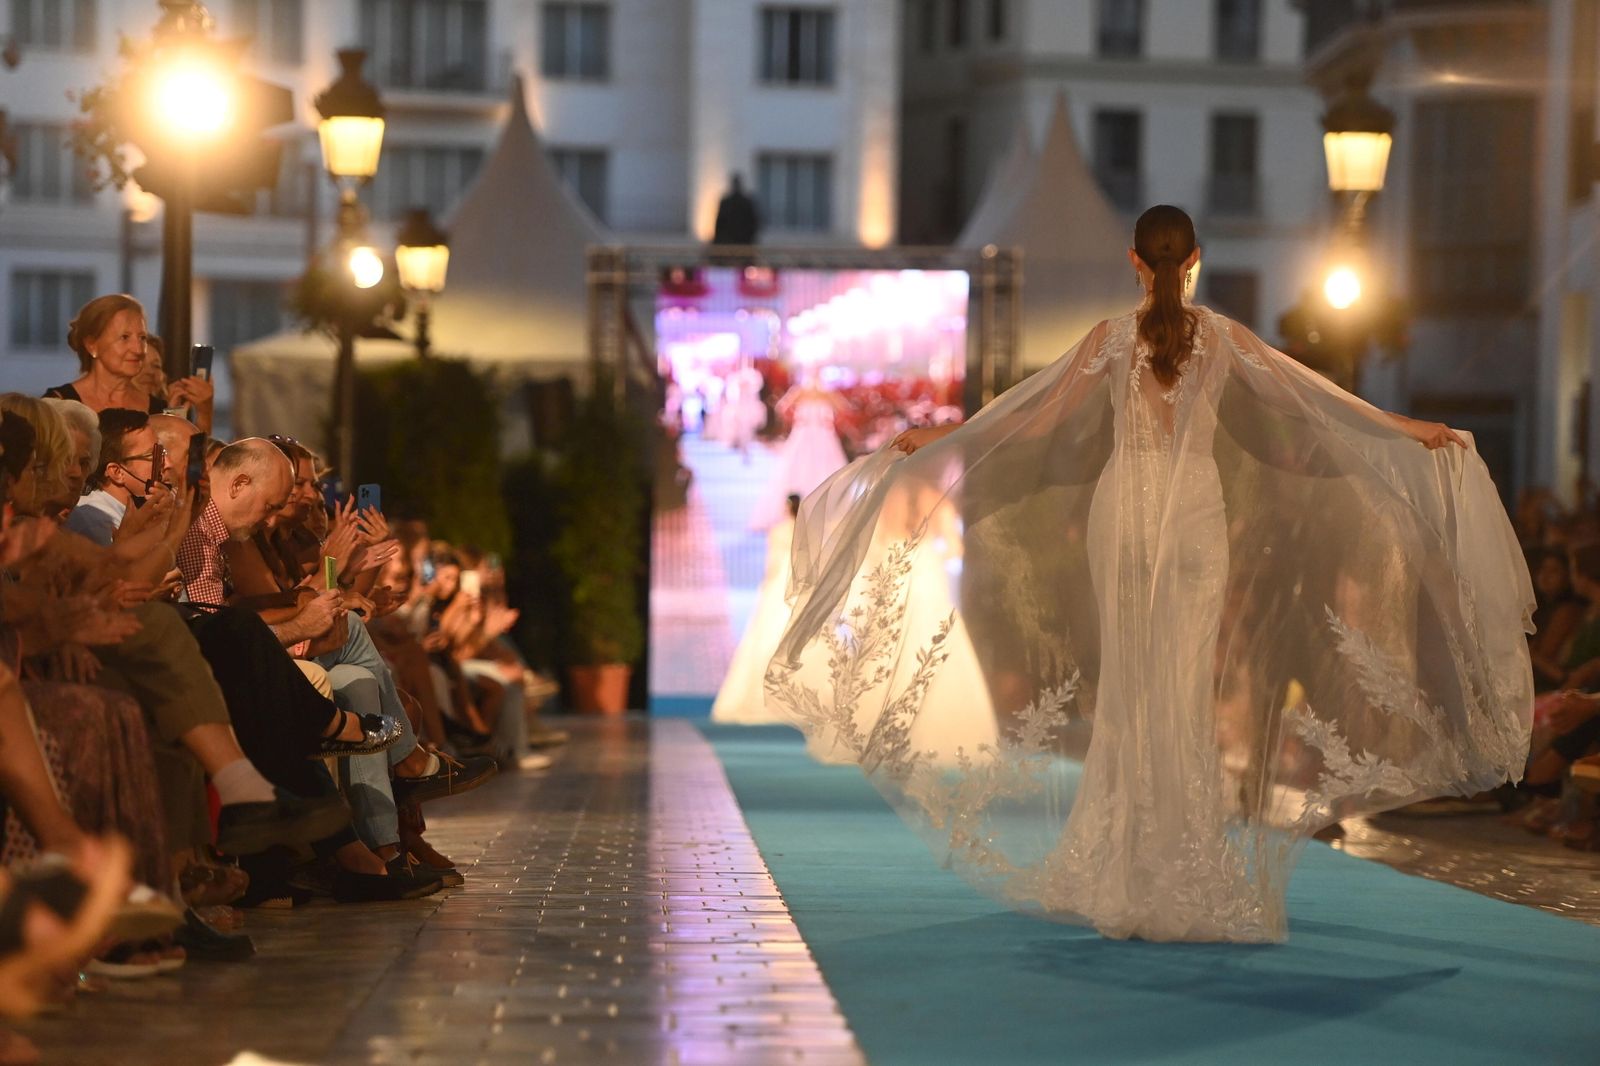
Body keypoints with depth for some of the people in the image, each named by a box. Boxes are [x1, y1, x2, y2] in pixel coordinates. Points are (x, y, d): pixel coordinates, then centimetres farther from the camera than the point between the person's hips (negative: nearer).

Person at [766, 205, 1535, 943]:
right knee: (1188, 688, 3)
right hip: (1198, 511, 0)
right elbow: (1321, 405, 4)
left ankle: (1124, 874, 6)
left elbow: (1036, 420, -1)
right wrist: (1411, 431, 14)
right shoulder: (1223, 338, 0)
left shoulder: (1112, 339, -2)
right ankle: (1184, 875, 2)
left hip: (1123, 509, 0)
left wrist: (938, 440, 9)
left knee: (1125, 687, 6)